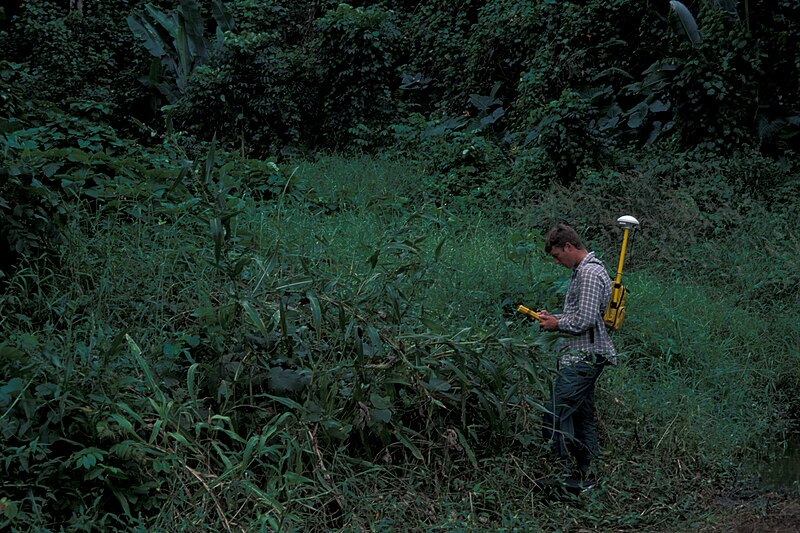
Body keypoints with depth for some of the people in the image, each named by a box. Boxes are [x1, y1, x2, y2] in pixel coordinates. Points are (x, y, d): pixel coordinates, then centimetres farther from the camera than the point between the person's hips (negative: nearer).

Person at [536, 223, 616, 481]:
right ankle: (587, 474, 17)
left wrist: (558, 324, -7)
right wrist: (553, 317, 13)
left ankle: (562, 474, -9)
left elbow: (585, 321, -22)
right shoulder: (584, 270, 19)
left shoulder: (590, 273, -14)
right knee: (583, 416, 12)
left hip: (582, 358, -11)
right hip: (584, 357, 11)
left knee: (555, 416, -12)